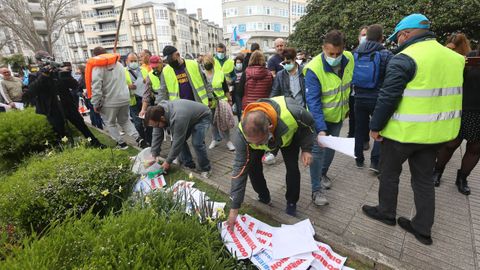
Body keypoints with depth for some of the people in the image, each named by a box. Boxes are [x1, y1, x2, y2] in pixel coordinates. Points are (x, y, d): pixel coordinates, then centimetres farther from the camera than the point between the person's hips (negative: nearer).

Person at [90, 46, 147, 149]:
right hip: (125, 98, 6)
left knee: (110, 123, 16)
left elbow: (96, 88, -16)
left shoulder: (98, 67, -10)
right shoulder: (118, 64, 10)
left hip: (109, 101, -5)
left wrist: (95, 104, -9)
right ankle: (138, 138, 5)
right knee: (125, 121, 20)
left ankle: (121, 142, 19)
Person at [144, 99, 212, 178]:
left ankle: (205, 169, -2)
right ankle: (188, 164, 13)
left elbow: (177, 143, -31)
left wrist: (168, 162, -19)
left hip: (202, 116, -8)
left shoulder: (177, 118, -41)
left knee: (197, 143, -22)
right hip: (189, 116, 8)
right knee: (180, 140, -3)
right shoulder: (159, 110, -17)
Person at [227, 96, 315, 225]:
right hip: (259, 134, 1)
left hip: (288, 136, 0)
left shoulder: (291, 112, -45)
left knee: (292, 167, -12)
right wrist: (234, 207, -29)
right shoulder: (243, 132, -40)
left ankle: (291, 202, 15)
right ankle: (263, 197, 14)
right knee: (252, 165, -14)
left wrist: (306, 149, -24)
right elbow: (240, 167, -33)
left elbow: (308, 123, -19)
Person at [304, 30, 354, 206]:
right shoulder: (314, 68, -28)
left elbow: (348, 85, 8)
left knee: (331, 146, 18)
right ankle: (317, 190, 2)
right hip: (319, 116, -6)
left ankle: (323, 173, 41)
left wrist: (347, 106, 13)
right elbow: (313, 101, -31)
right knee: (318, 150, -9)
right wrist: (321, 128, -38)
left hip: (338, 114, 6)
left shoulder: (349, 59, -10)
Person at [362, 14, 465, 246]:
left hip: (404, 131, -7)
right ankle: (423, 228, 27)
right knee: (424, 178, 17)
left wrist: (375, 126, -10)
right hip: (436, 130, 8)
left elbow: (387, 98, -19)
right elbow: (449, 93, 17)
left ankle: (386, 212, 31)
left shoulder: (404, 59, -16)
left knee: (389, 172, 13)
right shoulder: (453, 57, 10)